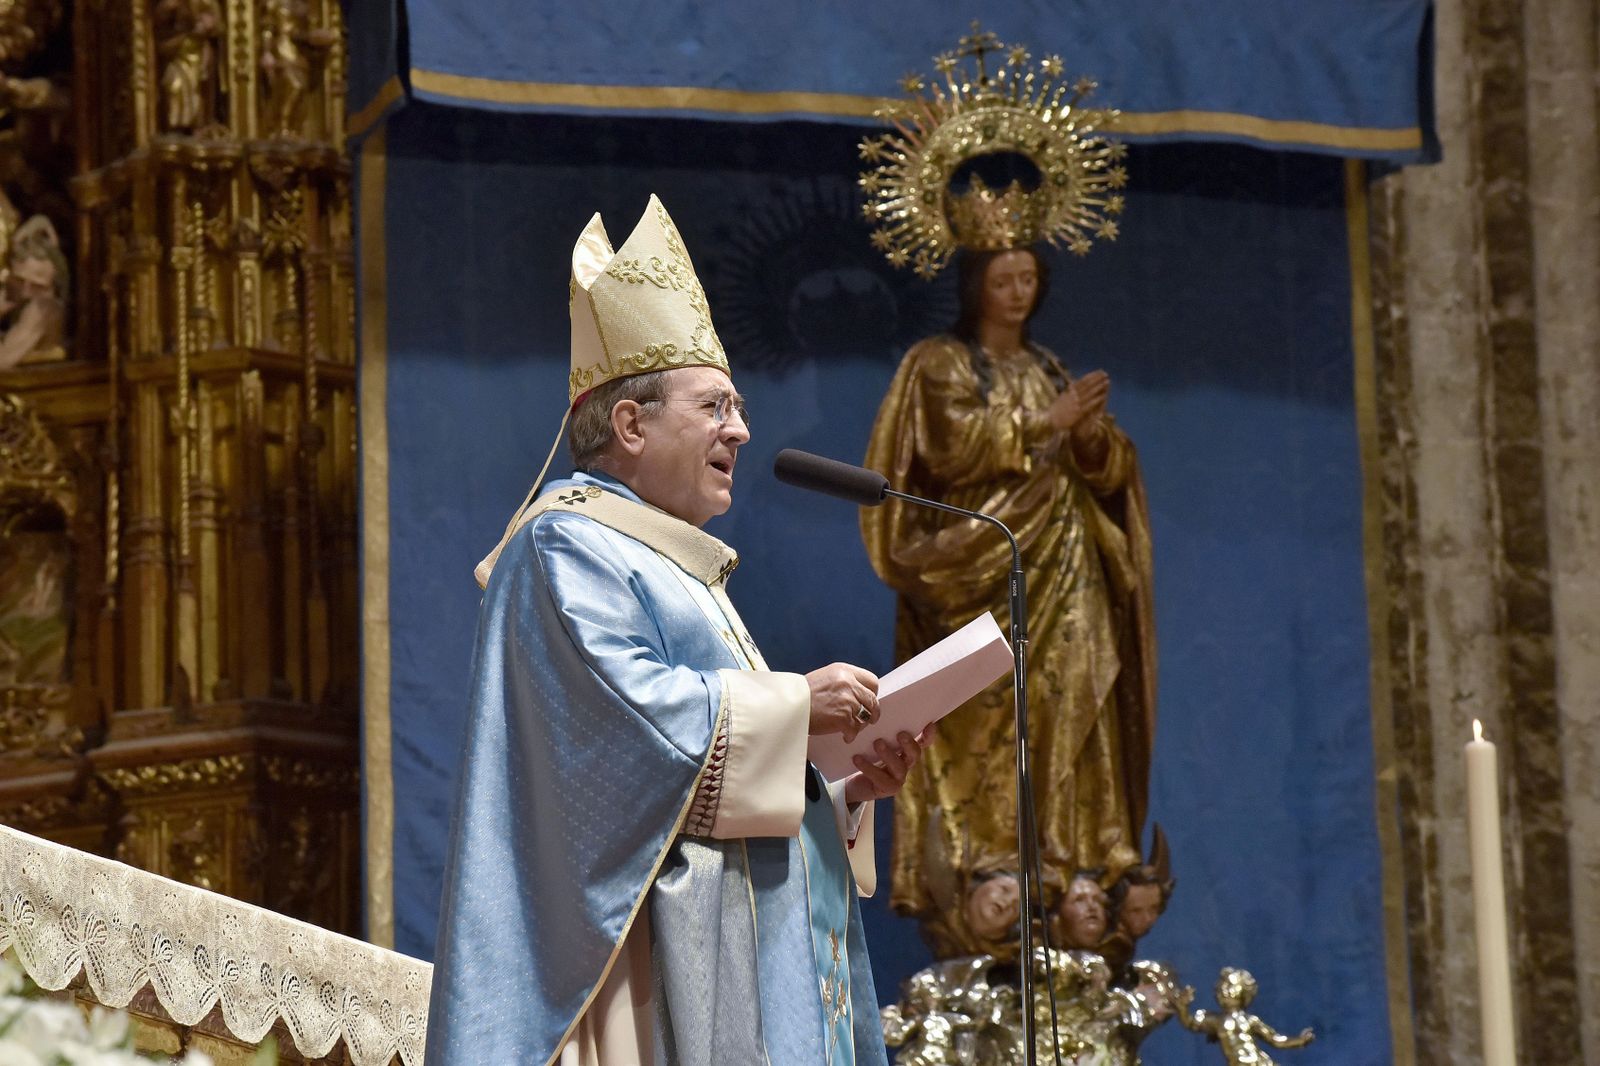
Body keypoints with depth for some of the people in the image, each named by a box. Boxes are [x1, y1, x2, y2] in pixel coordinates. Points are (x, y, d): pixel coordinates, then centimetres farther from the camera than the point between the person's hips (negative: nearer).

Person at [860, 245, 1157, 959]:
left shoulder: (1049, 372, 21)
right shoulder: (939, 364, 5)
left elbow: (1108, 470, 15)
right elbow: (952, 442, -13)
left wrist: (1090, 437, -7)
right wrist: (1046, 423, -13)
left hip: (1060, 577, 6)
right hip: (980, 577, -6)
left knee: (1067, 710, -4)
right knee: (984, 723, -15)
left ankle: (1062, 876, -7)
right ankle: (967, 886, -19)